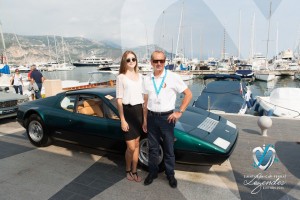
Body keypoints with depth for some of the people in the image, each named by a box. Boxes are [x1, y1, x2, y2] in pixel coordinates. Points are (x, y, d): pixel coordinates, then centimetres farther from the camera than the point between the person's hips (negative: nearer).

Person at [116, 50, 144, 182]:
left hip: (139, 111, 5)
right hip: (128, 112, -5)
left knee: (137, 145, 11)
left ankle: (134, 171, 26)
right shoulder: (121, 77, -5)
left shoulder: (140, 76, 11)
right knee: (131, 147, -1)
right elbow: (119, 100, -8)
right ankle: (128, 170, 25)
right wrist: (122, 120, -13)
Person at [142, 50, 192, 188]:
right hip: (151, 117, 3)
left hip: (167, 117, -3)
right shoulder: (147, 79, 1)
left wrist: (179, 112, -8)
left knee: (168, 148, 11)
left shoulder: (173, 77, -9)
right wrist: (144, 120, 9)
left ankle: (170, 174, 30)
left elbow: (188, 94, -5)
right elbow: (145, 101, 8)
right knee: (153, 147, 16)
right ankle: (153, 172, 34)